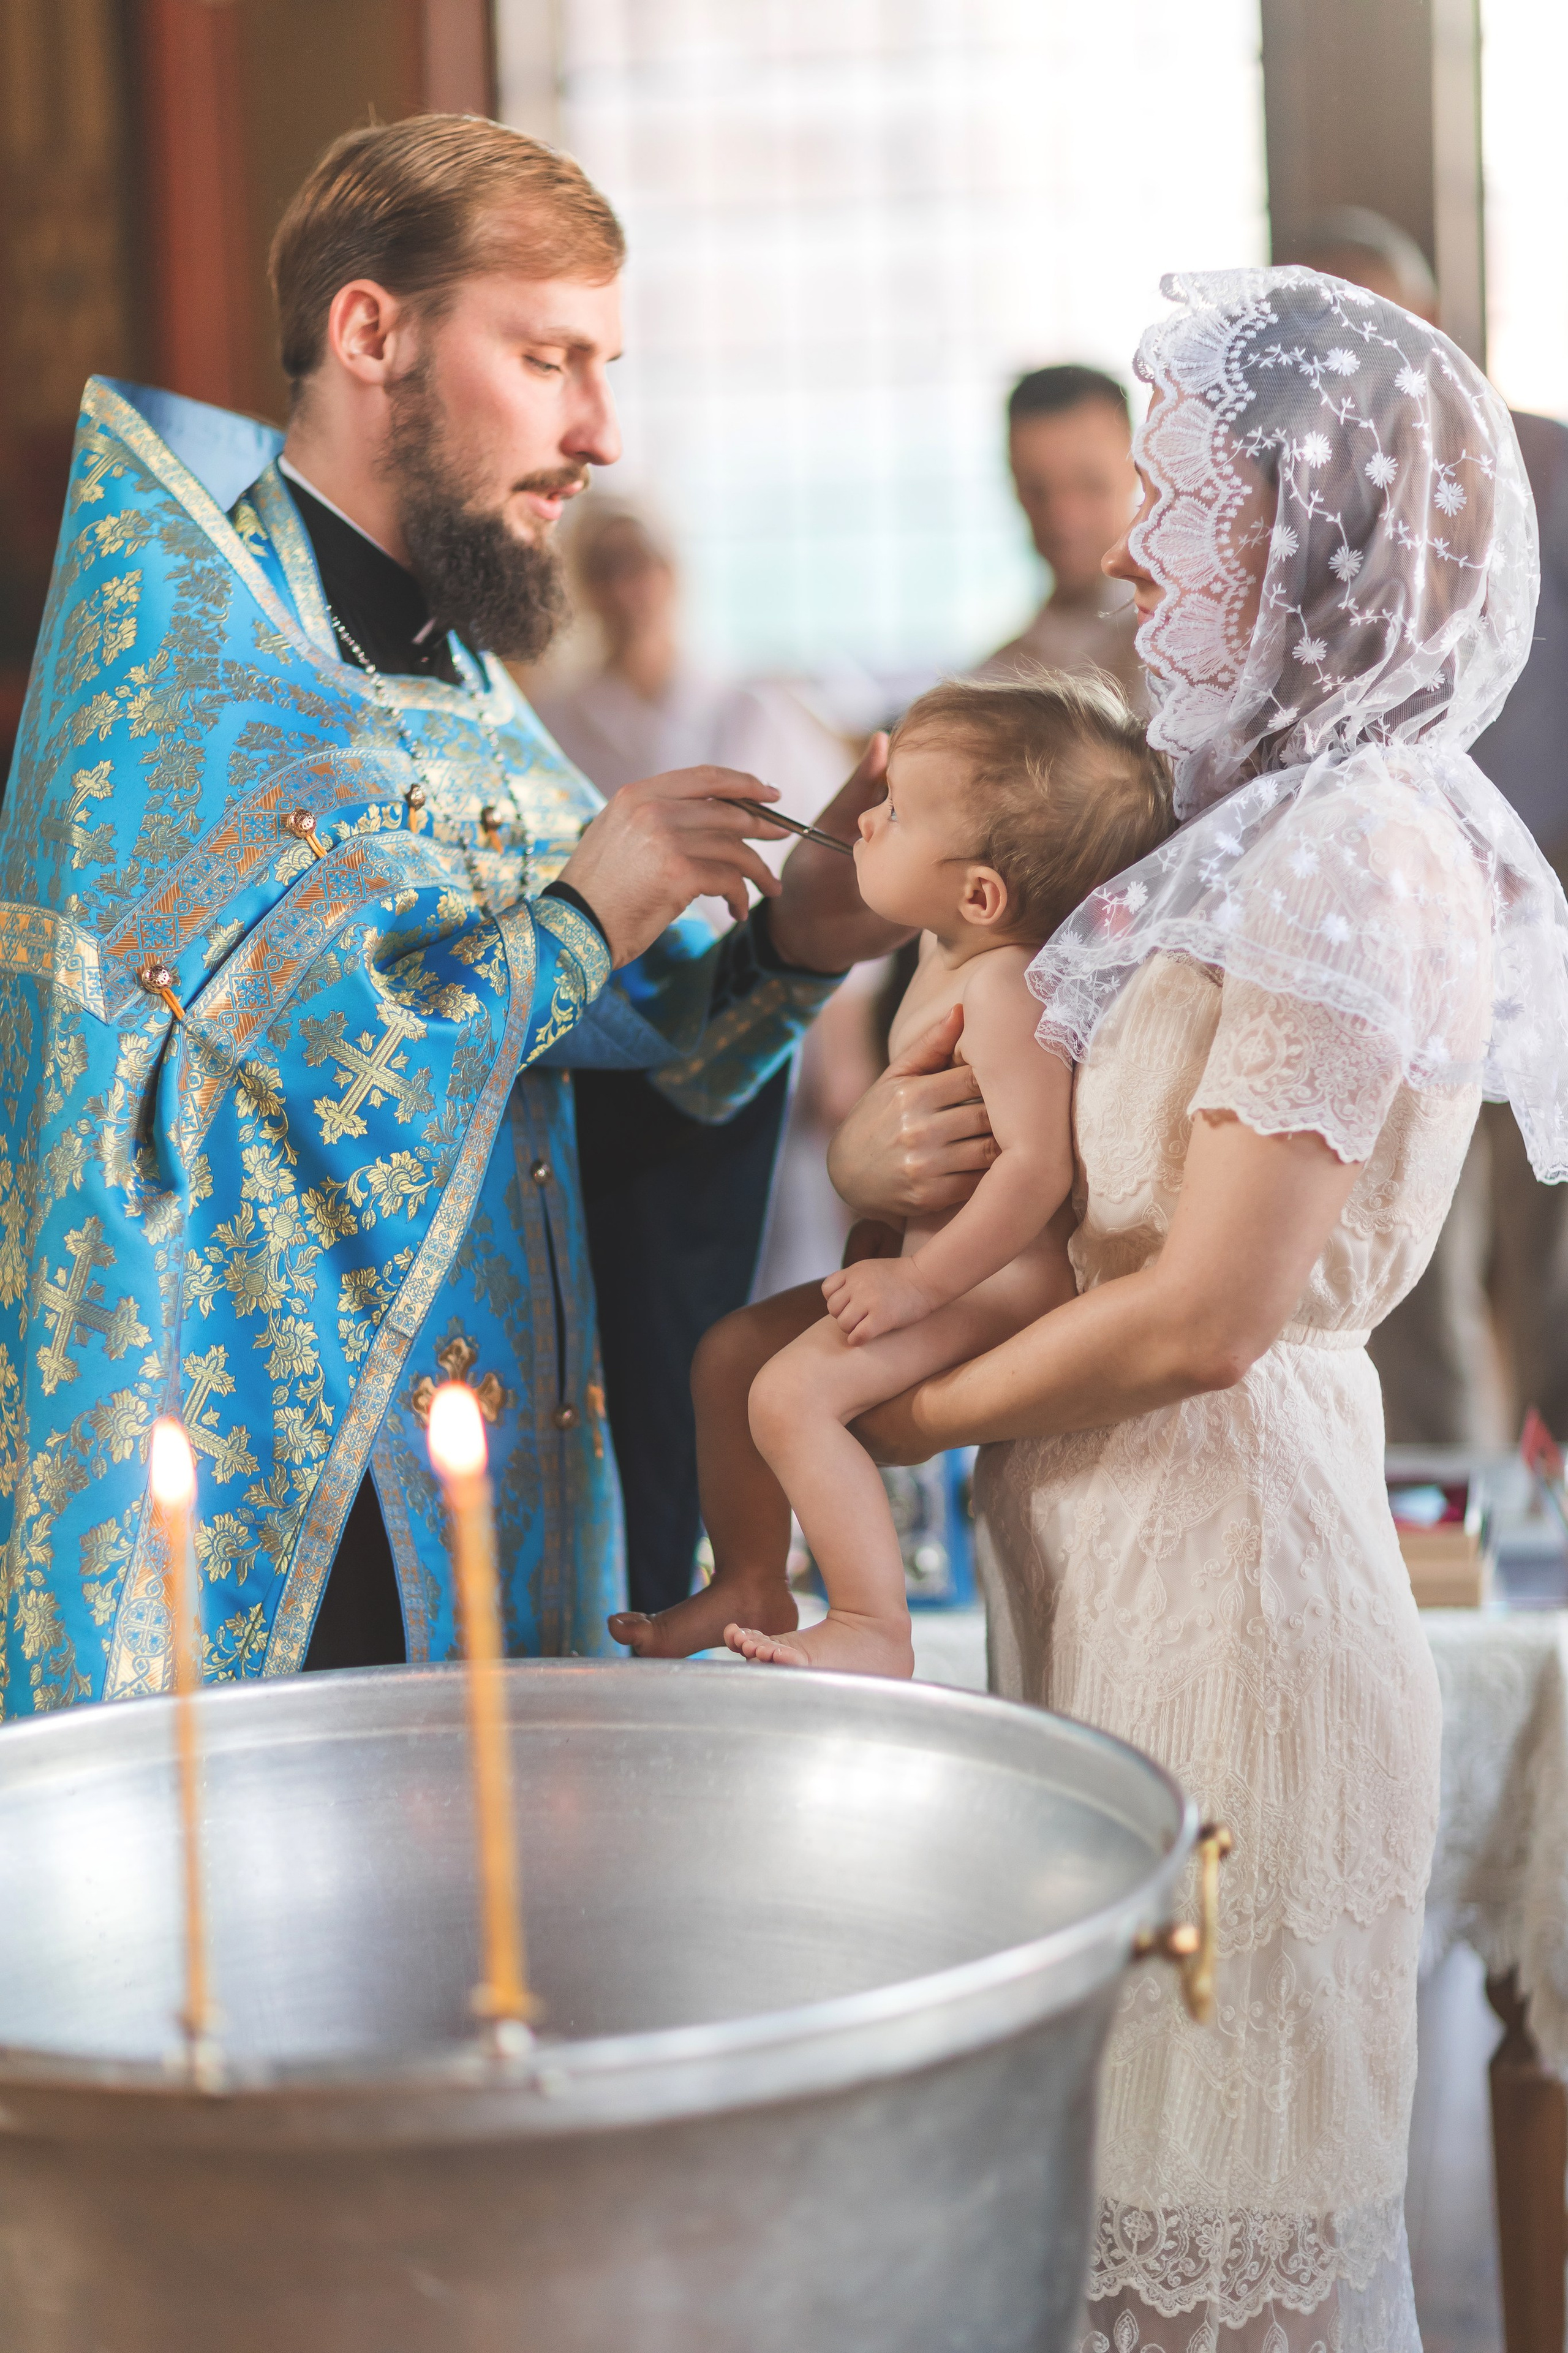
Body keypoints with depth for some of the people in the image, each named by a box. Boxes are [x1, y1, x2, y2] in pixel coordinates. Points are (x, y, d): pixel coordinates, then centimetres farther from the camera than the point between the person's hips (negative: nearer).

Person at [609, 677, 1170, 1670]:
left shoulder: (1004, 989, -24)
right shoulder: (950, 958, 8)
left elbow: (1037, 1161, -31)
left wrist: (922, 1279, -27)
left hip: (1002, 1279, -11)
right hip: (934, 1266, 11)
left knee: (794, 1392, -24)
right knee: (730, 1354, 13)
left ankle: (875, 1630, -20)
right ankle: (752, 1585, 22)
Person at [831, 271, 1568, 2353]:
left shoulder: (1359, 858, -17)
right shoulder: (1268, 823, 11)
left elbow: (1203, 1312, -19)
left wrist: (906, 1418, -7)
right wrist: (886, 1136, -6)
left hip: (1226, 1542, -9)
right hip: (1112, 1551, 9)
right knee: (1130, 2152, 17)